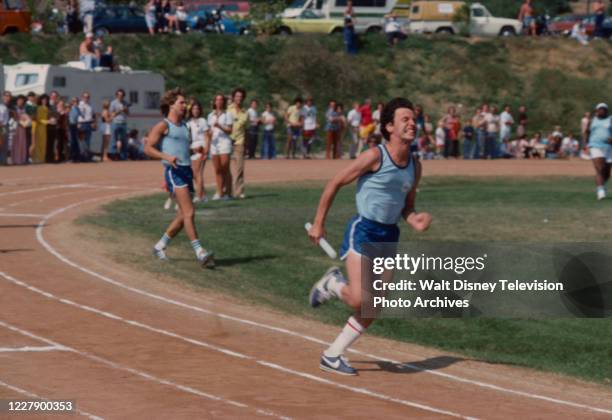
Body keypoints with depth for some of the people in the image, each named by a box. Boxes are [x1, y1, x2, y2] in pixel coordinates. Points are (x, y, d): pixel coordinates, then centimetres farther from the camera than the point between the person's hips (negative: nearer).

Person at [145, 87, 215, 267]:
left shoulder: (184, 126, 22)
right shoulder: (163, 125, -1)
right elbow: (148, 148, -8)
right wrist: (166, 157, -23)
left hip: (187, 170, 8)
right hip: (174, 171, -8)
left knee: (183, 216, 7)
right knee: (189, 213, -18)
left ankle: (160, 247, 23)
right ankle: (200, 253, -25)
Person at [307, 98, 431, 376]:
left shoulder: (415, 166, 6)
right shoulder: (375, 156, -14)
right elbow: (335, 184, -7)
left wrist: (416, 222, -6)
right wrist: (318, 224, -6)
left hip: (389, 236, 7)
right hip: (363, 230, -7)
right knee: (359, 300, -18)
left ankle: (332, 356, 19)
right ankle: (333, 284, 16)